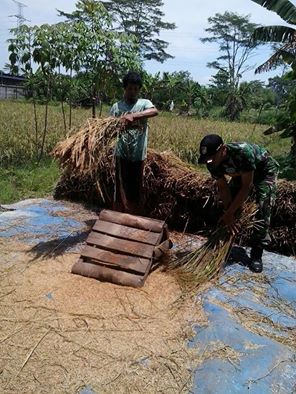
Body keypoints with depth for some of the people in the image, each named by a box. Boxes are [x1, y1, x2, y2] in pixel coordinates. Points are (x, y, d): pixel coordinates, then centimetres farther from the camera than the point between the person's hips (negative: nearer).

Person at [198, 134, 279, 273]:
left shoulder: (243, 152, -43)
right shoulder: (212, 163, -25)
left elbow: (246, 186, -36)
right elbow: (223, 187, -16)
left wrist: (230, 212, -32)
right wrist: (228, 213, -22)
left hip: (265, 170, -5)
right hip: (241, 172, 6)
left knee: (263, 209, -15)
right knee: (228, 202, -2)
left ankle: (256, 255, -6)